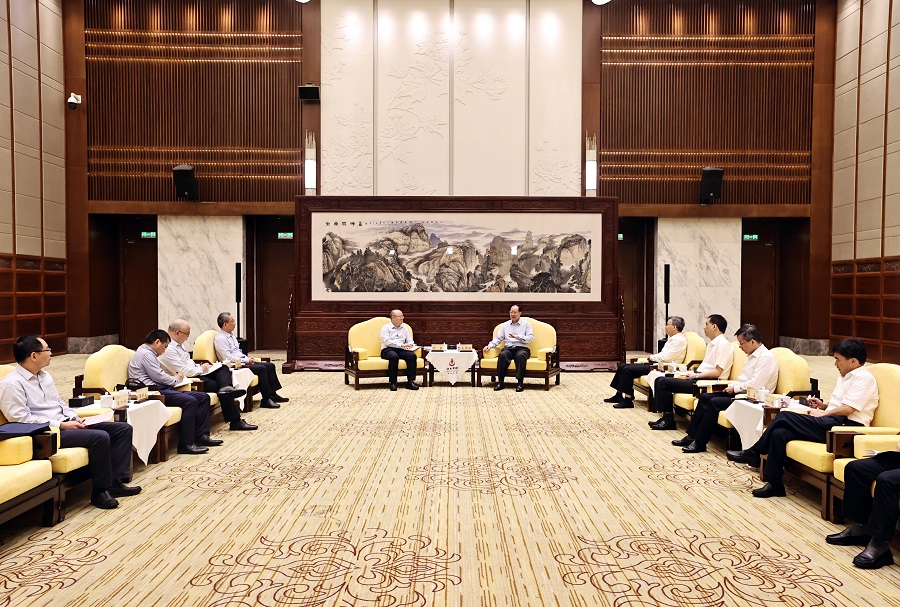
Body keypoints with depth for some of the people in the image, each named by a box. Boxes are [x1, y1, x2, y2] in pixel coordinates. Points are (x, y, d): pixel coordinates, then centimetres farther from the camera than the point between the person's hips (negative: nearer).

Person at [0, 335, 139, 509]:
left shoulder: (44, 376, 17)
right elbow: (21, 418, -18)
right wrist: (60, 425, -19)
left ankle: (115, 482, -5)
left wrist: (74, 418, 3)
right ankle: (100, 491, -15)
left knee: (123, 429, -3)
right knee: (100, 437, -31)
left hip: (66, 424, 9)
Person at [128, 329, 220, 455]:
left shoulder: (149, 354, 26)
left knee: (203, 397, 1)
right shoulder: (145, 354, -8)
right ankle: (185, 444, -27)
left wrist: (175, 378, 12)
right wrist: (176, 379, 3)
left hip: (160, 388, 11)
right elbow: (159, 376, -14)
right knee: (190, 401, -29)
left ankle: (201, 435, -2)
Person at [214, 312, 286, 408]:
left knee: (270, 366, 0)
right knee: (261, 369, -26)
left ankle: (273, 394, 3)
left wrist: (248, 358, 3)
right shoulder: (220, 339, -13)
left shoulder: (231, 336, 16)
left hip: (242, 361, 10)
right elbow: (228, 358, -20)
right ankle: (266, 400, -22)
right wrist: (246, 360, -16)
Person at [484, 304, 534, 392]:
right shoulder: (505, 325, 19)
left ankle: (520, 382, -37)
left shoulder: (526, 324, 10)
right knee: (502, 355, -33)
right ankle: (500, 381, -30)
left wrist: (518, 337, -16)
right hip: (508, 348, 2)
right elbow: (498, 338, 13)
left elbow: (531, 338, -2)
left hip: (522, 348, -2)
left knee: (520, 355, -38)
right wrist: (490, 345, -5)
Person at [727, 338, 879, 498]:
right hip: (832, 422, 9)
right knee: (780, 433, -13)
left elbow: (848, 409, -16)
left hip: (846, 425, -9)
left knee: (784, 417, -21)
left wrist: (822, 413, -6)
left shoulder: (864, 378, -6)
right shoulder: (845, 376, 25)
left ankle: (753, 453, -8)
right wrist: (823, 405, 12)